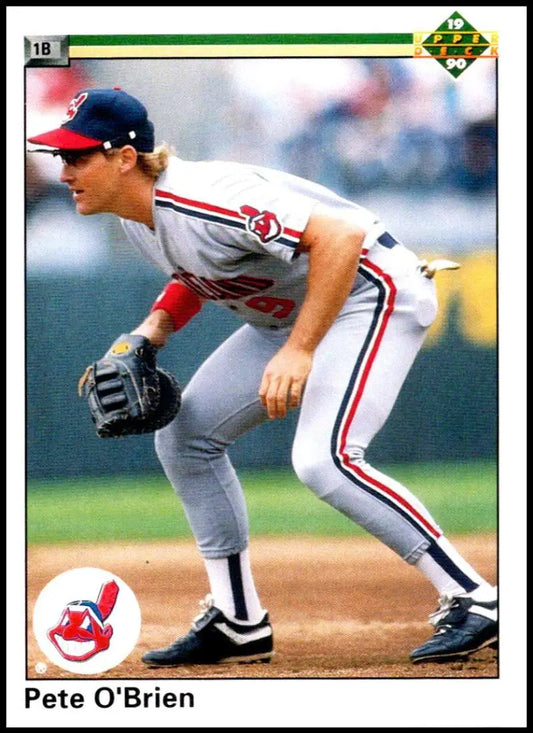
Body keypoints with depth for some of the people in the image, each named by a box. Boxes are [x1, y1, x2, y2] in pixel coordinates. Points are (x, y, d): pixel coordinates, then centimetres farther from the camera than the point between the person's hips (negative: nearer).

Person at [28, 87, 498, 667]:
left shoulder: (201, 200, -31)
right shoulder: (136, 212, -1)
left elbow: (341, 235, -37)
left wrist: (298, 351, -39)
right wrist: (151, 332, 0)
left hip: (371, 294, -11)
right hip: (289, 314, 11)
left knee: (322, 460, -28)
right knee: (184, 435, 8)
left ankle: (473, 601, -19)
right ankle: (237, 623, 15)